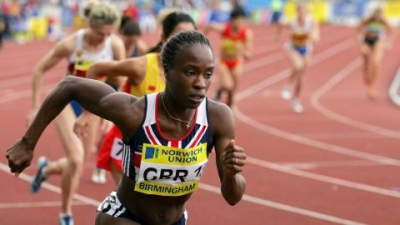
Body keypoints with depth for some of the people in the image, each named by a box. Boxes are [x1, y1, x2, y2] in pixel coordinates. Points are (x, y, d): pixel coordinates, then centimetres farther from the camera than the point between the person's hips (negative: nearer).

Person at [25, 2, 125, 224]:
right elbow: (40, 70, -9)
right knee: (76, 160, -19)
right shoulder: (70, 44, -22)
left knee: (77, 164, 9)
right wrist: (36, 107, -9)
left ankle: (47, 168, 44)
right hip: (67, 102, -4)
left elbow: (122, 81, -3)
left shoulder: (116, 45, -16)